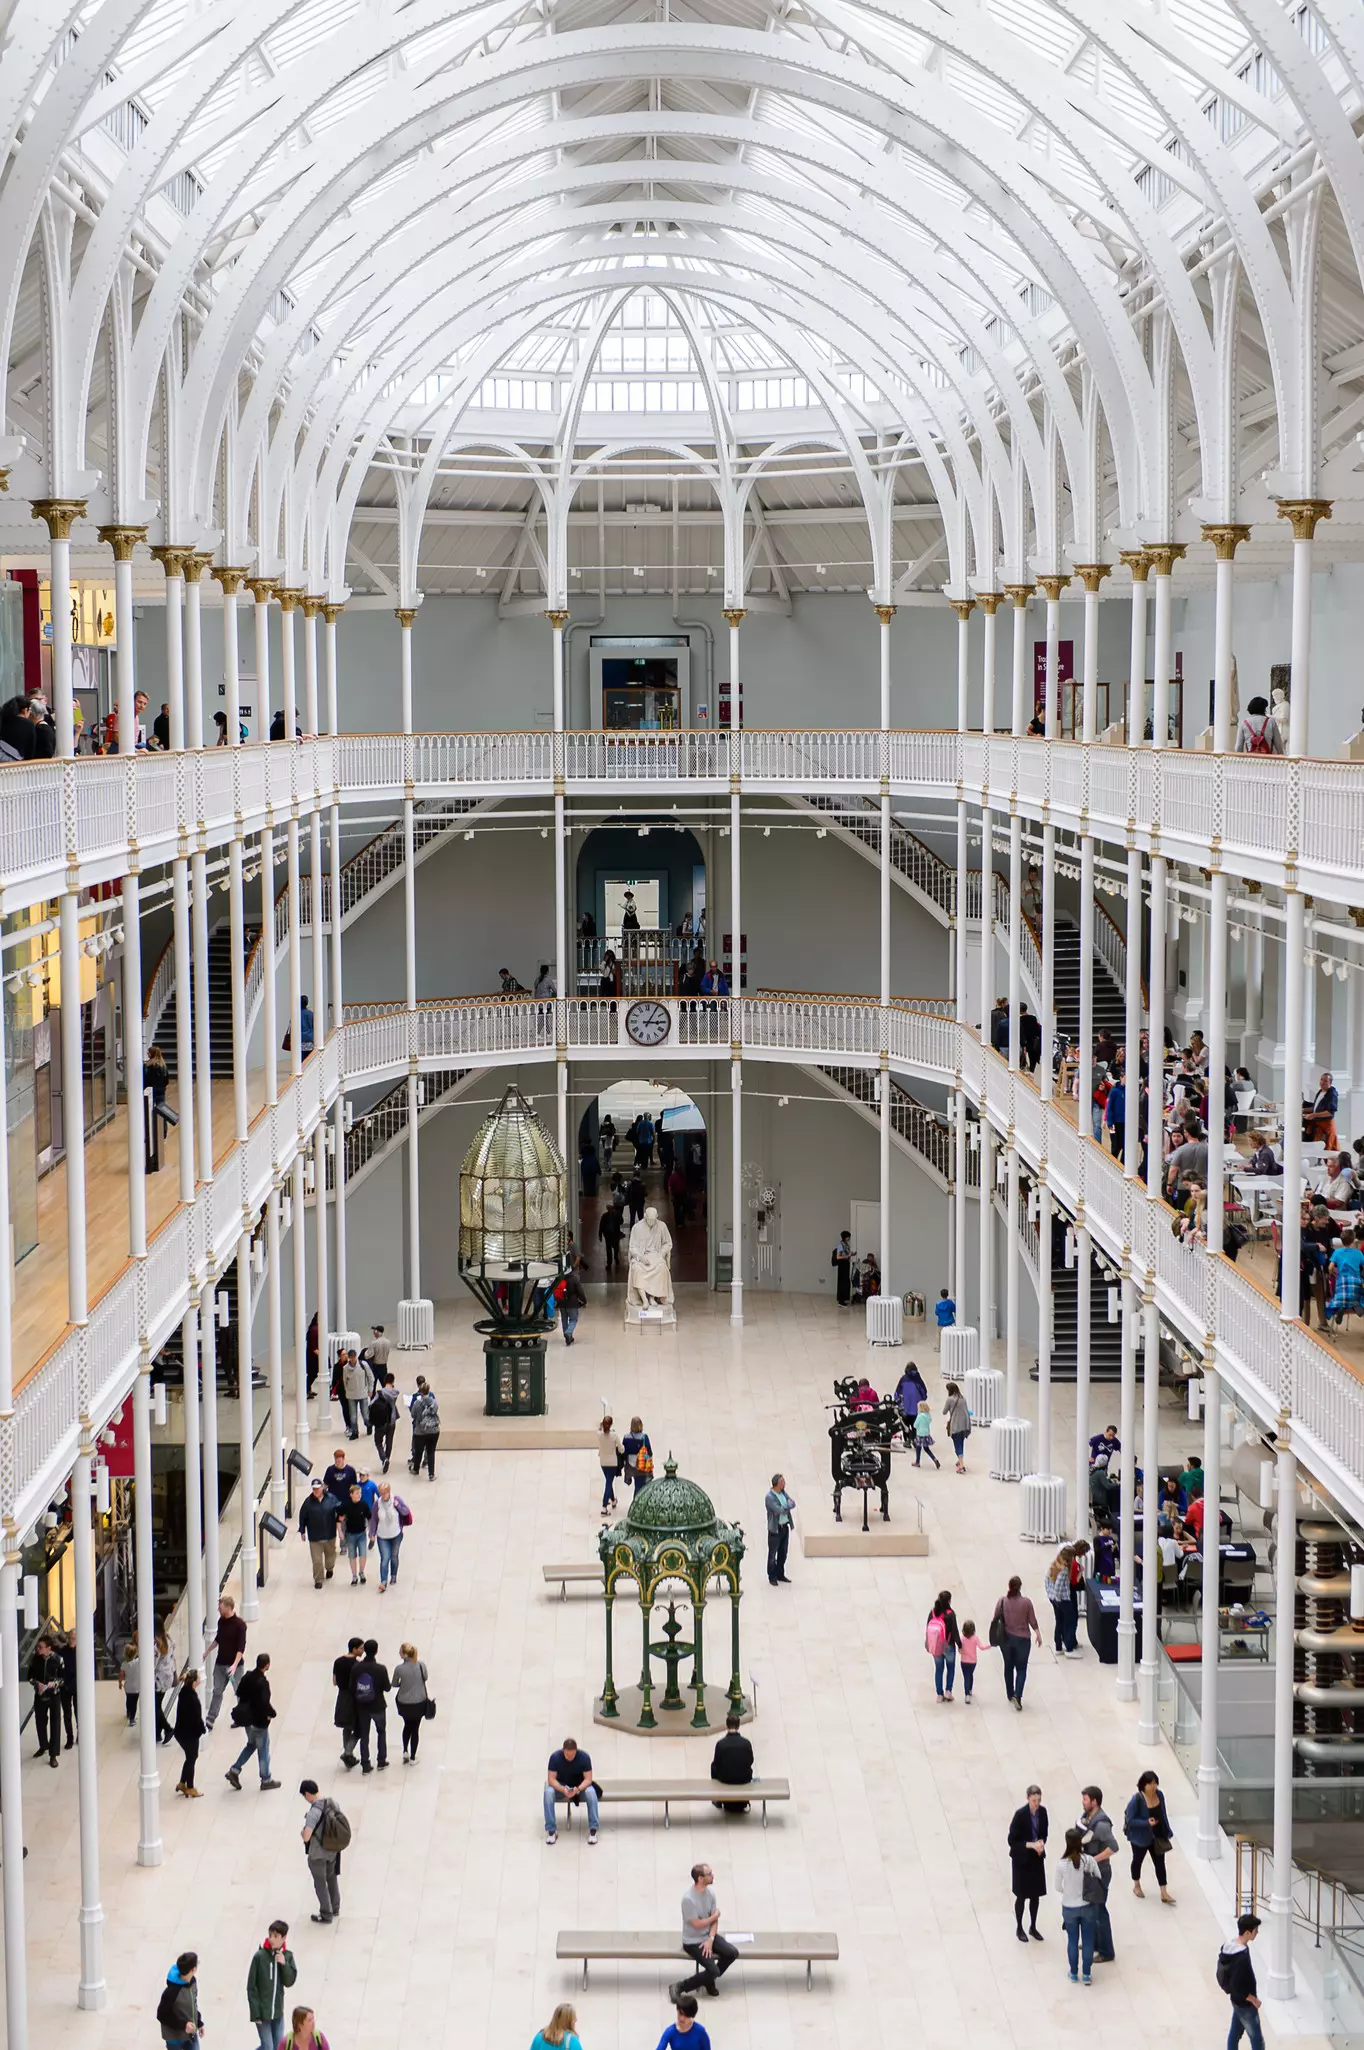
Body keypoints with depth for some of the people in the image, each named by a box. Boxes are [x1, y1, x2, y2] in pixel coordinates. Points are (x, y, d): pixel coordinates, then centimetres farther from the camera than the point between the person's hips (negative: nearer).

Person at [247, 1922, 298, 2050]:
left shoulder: (287, 1956, -1)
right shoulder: (260, 1956, -13)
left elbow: (289, 1982, -4)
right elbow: (251, 1987, -10)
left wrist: (284, 1964, -20)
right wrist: (255, 2013, -12)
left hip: (278, 2011, 4)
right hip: (262, 2011, -4)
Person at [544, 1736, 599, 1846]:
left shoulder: (584, 1757, -21)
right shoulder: (555, 1757, -21)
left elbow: (588, 1779, -20)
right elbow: (551, 1779, -21)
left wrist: (578, 1789, -40)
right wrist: (563, 1789, -40)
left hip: (580, 1786, 0)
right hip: (561, 1786, 0)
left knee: (591, 1792, -34)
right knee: (548, 1792, -32)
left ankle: (592, 1829, -27)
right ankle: (551, 1830, -25)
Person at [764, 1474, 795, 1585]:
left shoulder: (783, 1492, 5)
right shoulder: (770, 1497, -20)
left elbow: (793, 1504, -1)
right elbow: (780, 1510, -26)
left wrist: (786, 1505, -20)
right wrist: (788, 1504, -11)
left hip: (785, 1526, 7)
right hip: (775, 1529, -7)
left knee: (783, 1552, 16)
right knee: (772, 1554, 6)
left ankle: (780, 1574, 29)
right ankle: (772, 1577, 17)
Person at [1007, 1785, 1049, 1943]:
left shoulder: (1042, 1811, -6)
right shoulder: (1020, 1814, -22)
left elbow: (1044, 1833, 8)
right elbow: (1012, 1840, -18)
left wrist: (1041, 1842, -13)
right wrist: (1031, 1845, -26)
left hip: (1037, 1858, 5)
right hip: (1021, 1859, -5)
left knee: (1035, 1894, 14)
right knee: (1022, 1895, 7)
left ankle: (1033, 1927, 31)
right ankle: (1019, 1928, 25)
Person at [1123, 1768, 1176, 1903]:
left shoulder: (1159, 1795, -10)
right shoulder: (1137, 1799, -28)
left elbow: (1163, 1815, 4)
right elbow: (1130, 1820, -23)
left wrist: (1168, 1832, 8)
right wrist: (1147, 1822, -32)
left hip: (1157, 1836, 4)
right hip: (1140, 1837, -4)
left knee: (1160, 1863, 9)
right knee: (1138, 1861, 20)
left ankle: (1164, 1893, 19)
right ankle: (1136, 1886, 43)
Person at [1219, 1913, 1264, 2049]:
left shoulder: (1229, 1947, -2)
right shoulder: (1242, 1956, -32)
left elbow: (1222, 1974, 10)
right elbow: (1237, 1986, -30)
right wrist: (1253, 1999, -16)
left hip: (1237, 2000, 9)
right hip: (1245, 2004, -9)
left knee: (1235, 2033, 20)